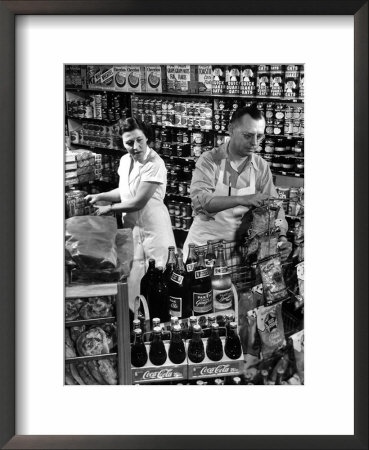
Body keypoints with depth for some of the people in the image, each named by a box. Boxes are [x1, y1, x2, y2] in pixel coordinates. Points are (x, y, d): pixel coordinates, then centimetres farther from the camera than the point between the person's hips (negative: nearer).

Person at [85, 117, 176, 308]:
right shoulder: (125, 161, 5)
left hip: (153, 228, -7)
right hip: (131, 226, 7)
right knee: (132, 280, 12)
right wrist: (99, 196, 9)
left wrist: (109, 208, -8)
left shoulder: (154, 164, -20)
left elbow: (138, 202, -20)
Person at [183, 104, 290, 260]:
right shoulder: (209, 160, -9)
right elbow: (200, 201, -23)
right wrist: (241, 200, -34)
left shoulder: (262, 167, 3)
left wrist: (281, 236, -15)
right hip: (205, 242, -3)